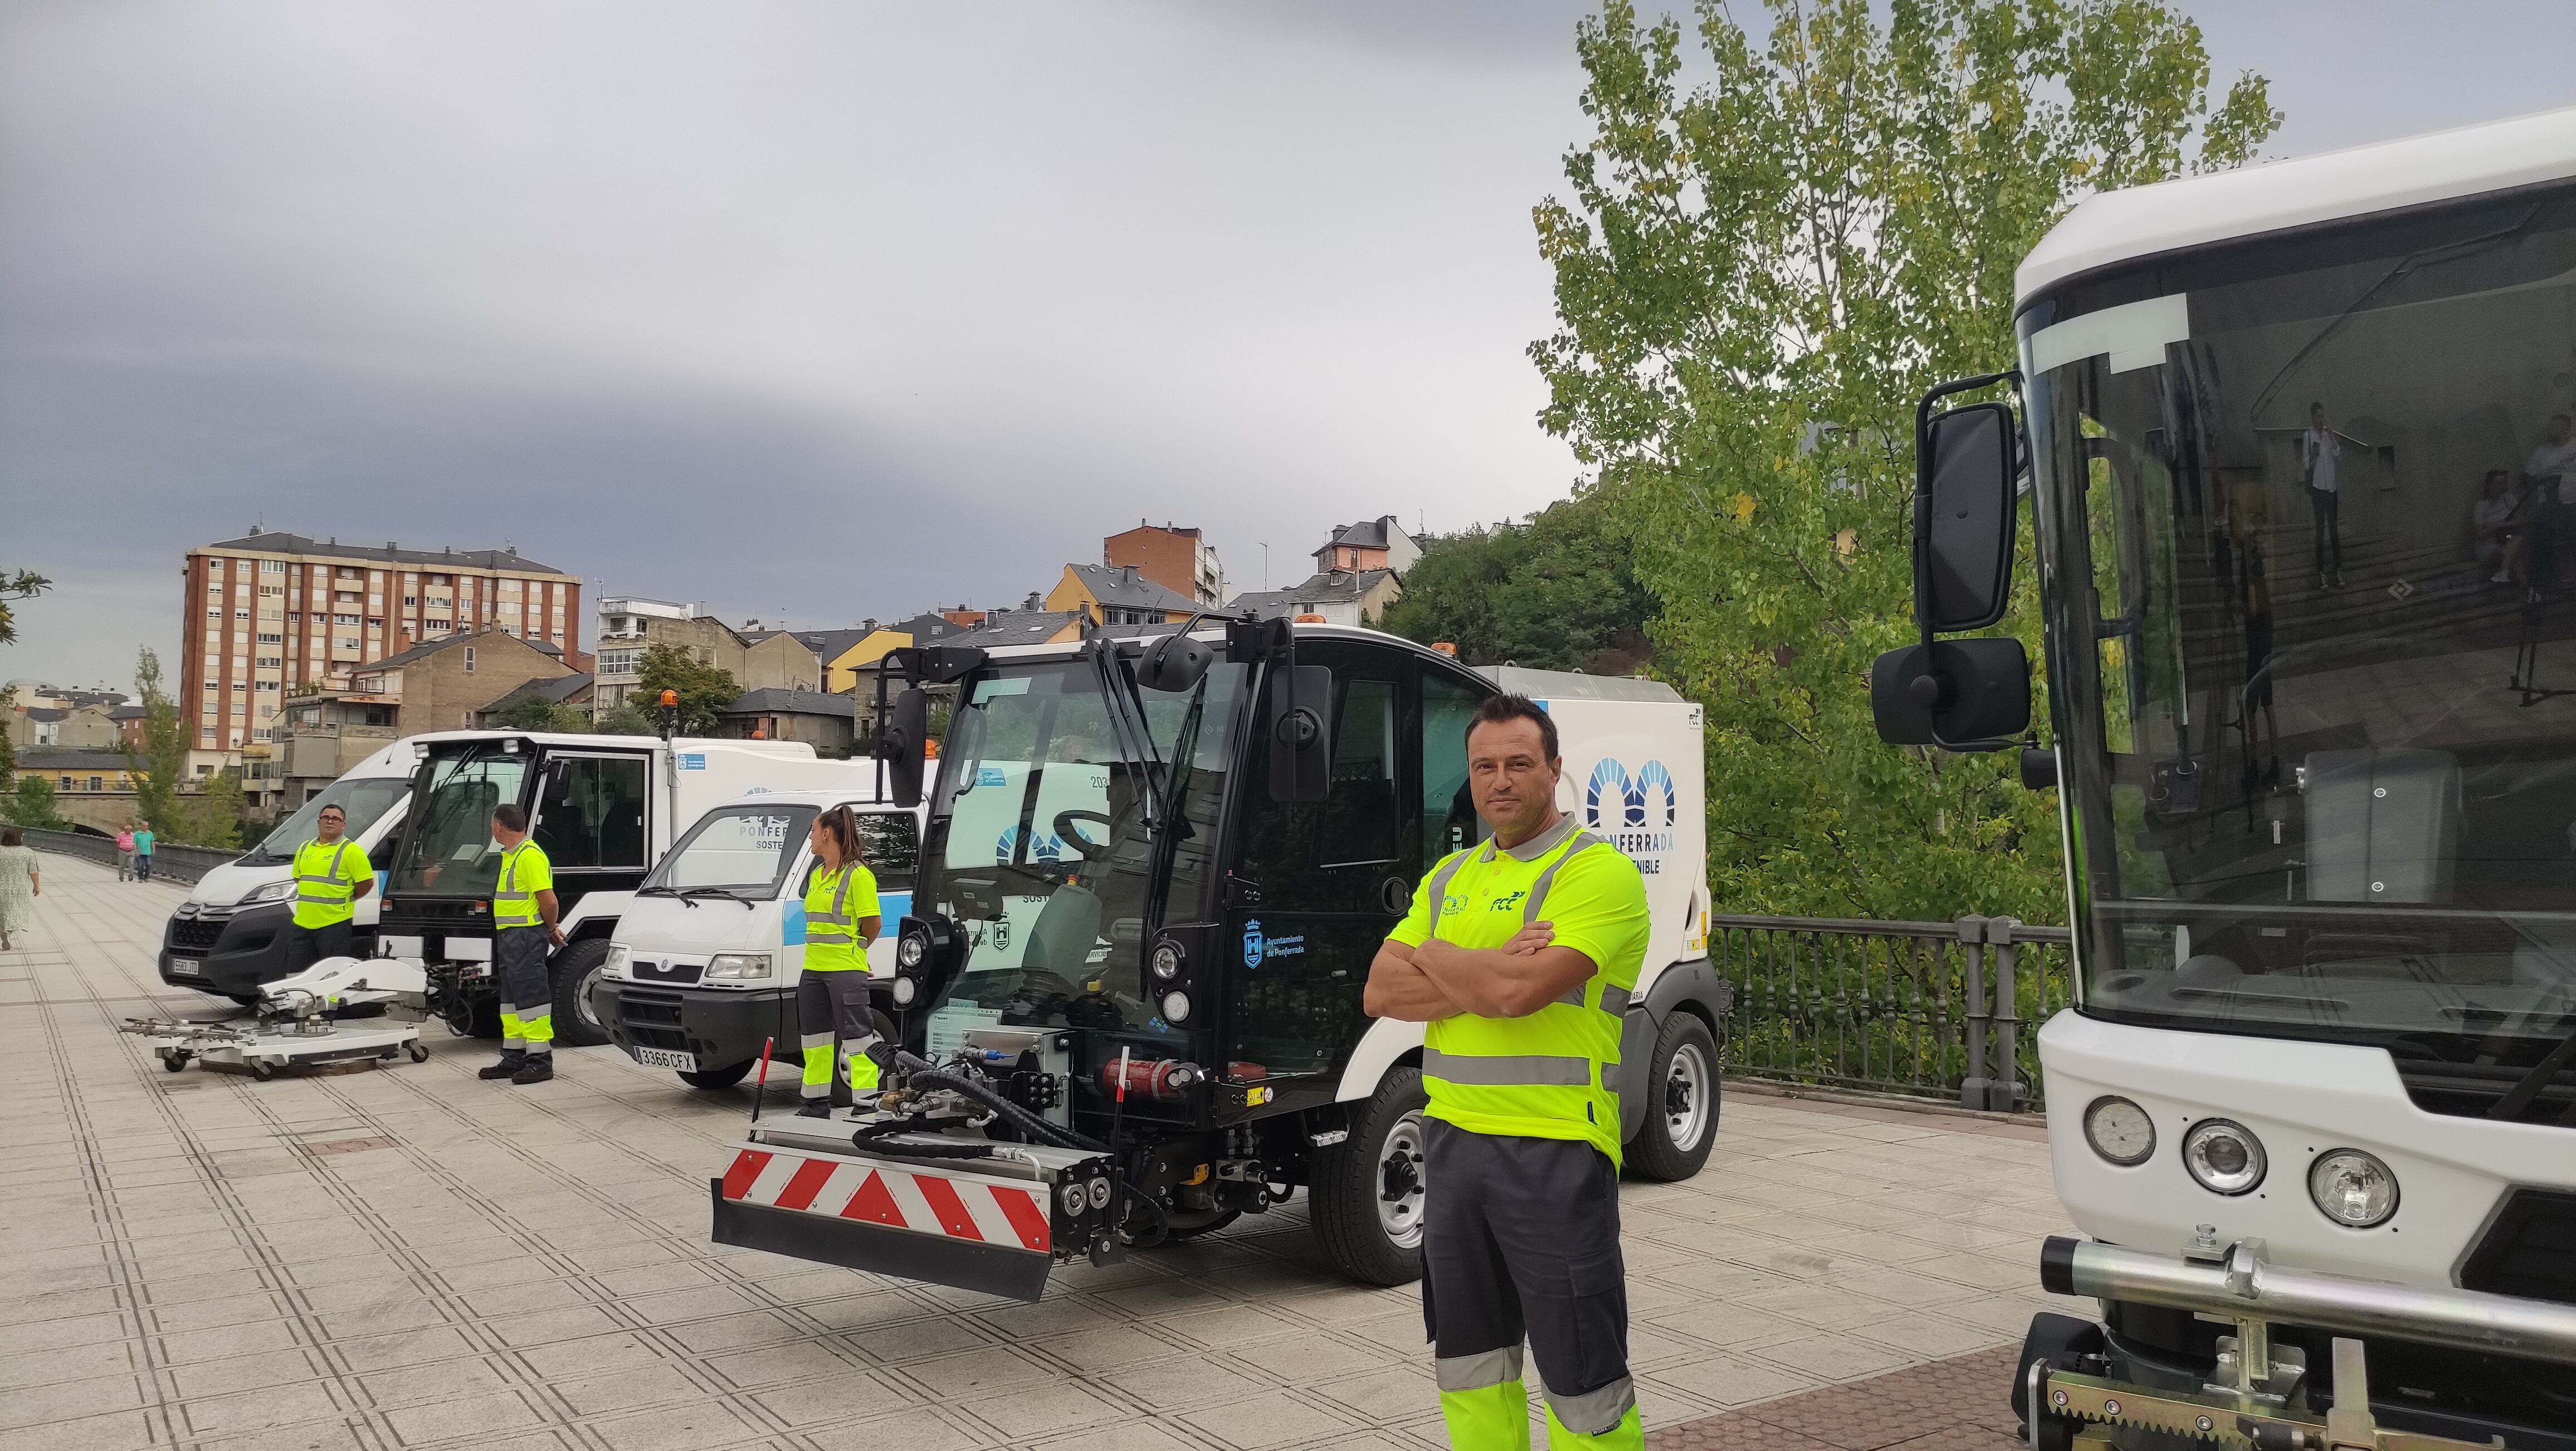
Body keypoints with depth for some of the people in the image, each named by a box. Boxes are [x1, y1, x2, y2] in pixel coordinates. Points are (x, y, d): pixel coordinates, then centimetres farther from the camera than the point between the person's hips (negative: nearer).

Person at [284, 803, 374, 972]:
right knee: (295, 972, 11)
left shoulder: (351, 851, -7)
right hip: (302, 923, 7)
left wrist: (345, 900, 1)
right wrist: (311, 899, 16)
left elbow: (366, 882, -9)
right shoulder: (305, 849, 15)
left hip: (335, 924, -7)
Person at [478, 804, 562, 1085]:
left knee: (531, 996, -8)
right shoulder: (510, 856, 17)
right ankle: (514, 1059, 22)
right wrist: (550, 929, 16)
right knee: (511, 998, 15)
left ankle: (540, 1061, -5)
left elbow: (548, 900, -22)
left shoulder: (530, 855, -17)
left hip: (526, 936, -11)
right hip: (509, 936, 11)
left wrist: (551, 929, -6)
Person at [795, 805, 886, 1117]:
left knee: (857, 1038, -8)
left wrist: (852, 949, 4)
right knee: (814, 1038, 15)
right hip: (813, 968, 9)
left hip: (846, 970, -9)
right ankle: (816, 1104, 25)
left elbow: (874, 923, -11)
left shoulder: (858, 874, -11)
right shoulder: (816, 875, 15)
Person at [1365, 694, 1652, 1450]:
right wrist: (1482, 978, -13)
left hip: (1554, 1153, -7)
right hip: (1452, 1142, 7)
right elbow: (1381, 992, 4)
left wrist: (1433, 955, -5)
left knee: (1582, 1375, 0)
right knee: (1469, 1362, 18)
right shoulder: (1449, 877, 13)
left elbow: (1518, 991, -24)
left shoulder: (1597, 871, -10)